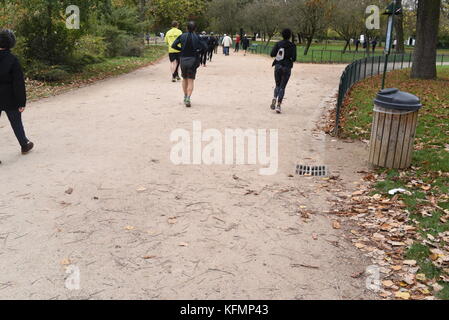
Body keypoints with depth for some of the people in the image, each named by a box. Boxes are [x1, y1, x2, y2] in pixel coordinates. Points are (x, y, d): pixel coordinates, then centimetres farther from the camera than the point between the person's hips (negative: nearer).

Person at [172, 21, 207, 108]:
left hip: (183, 60, 2)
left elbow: (173, 45, -4)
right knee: (191, 80, -1)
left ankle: (185, 97, 23)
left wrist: (181, 49, 9)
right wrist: (198, 52, 4)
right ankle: (188, 98, -17)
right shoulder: (196, 37, -3)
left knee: (184, 79, 20)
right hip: (193, 60, -2)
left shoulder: (182, 36, 0)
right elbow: (205, 47, -11)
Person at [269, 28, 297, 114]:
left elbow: (272, 54, -4)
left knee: (277, 85, 17)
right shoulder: (292, 45, -5)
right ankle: (278, 105, -5)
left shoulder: (278, 44, 2)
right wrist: (290, 59, 12)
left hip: (277, 66, 2)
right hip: (286, 67, -2)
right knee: (282, 87, 4)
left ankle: (274, 99, -8)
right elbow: (294, 58, -10)